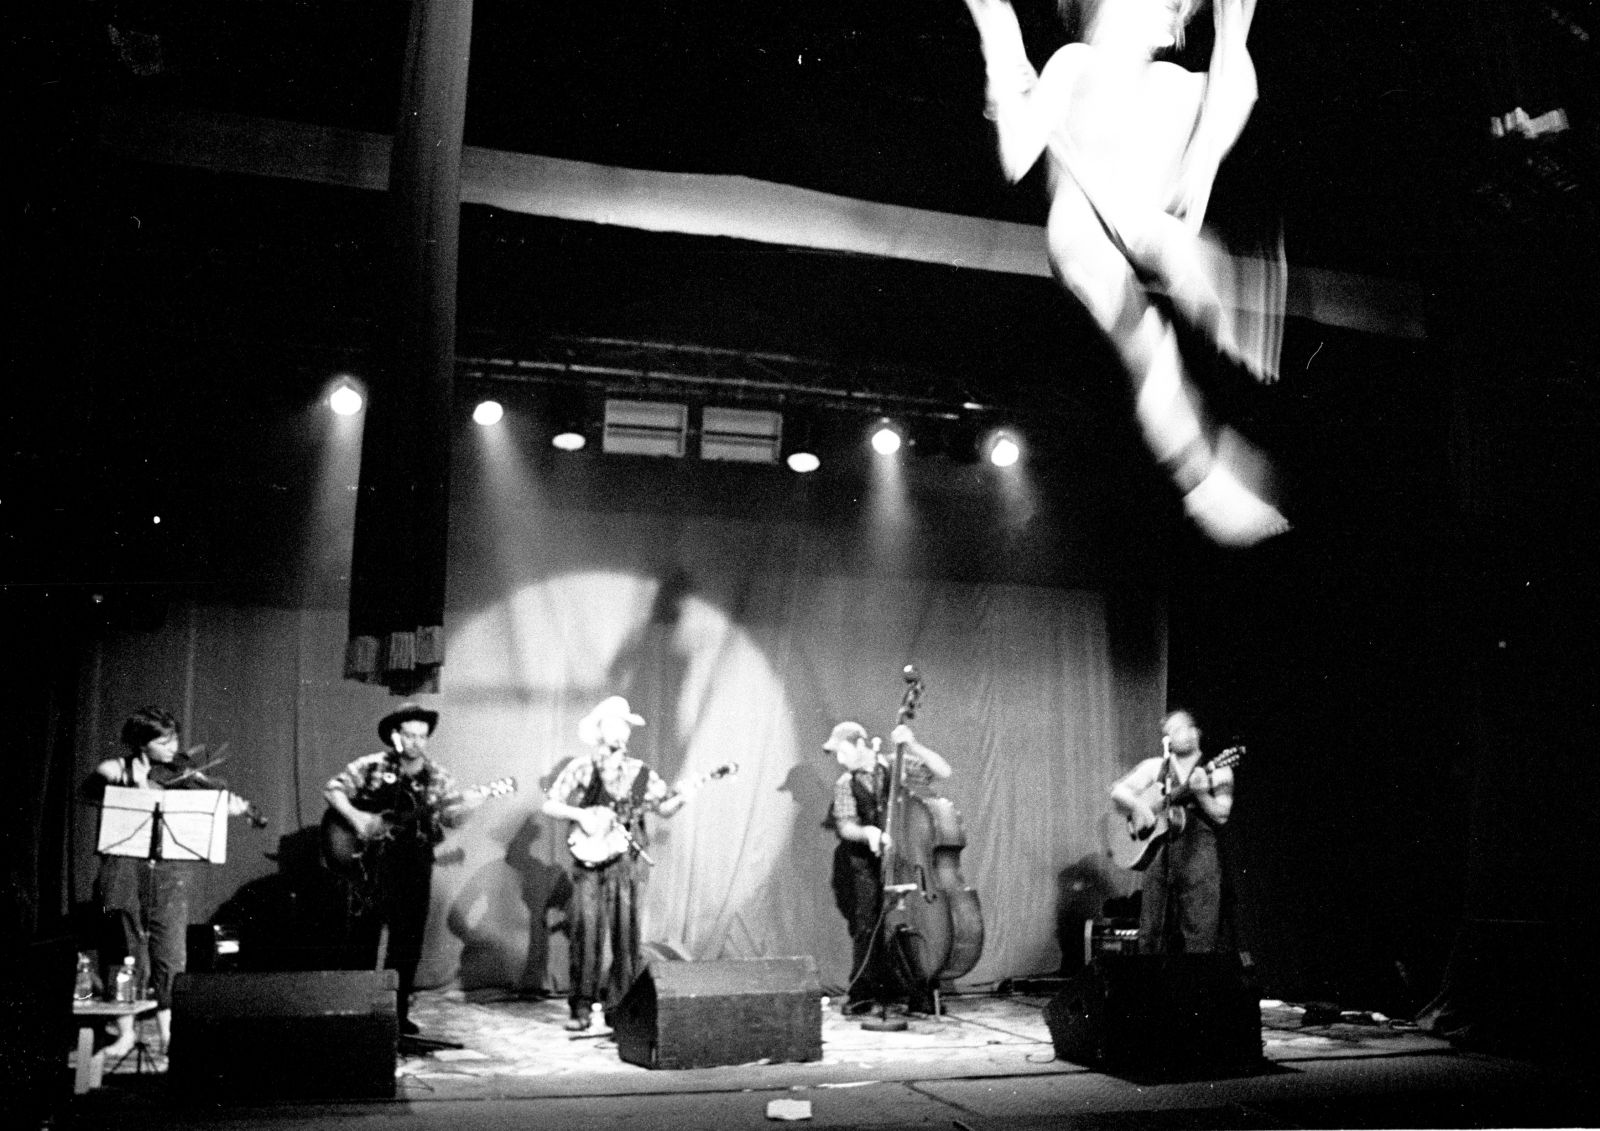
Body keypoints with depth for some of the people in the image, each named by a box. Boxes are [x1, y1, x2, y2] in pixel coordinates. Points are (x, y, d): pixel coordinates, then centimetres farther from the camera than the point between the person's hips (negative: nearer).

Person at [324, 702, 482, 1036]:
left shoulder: (436, 776, 6)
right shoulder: (371, 767, -1)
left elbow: (451, 816, 4)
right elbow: (332, 789, 0)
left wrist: (466, 806, -18)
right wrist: (354, 816, -15)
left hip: (415, 863, 3)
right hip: (371, 859, -3)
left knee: (408, 943, 5)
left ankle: (398, 1012, 15)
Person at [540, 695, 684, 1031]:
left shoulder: (640, 773, 10)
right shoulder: (580, 769, 1)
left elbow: (664, 808, 14)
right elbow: (548, 805, 0)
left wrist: (680, 798, -6)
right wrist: (581, 815, -13)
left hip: (628, 860, 3)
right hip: (590, 860, -3)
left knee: (626, 933, 3)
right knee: (588, 931, -8)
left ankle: (620, 1005, 12)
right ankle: (582, 1007, -2)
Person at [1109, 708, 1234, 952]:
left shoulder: (1217, 771, 7)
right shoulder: (1154, 767, 14)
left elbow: (1222, 816, -2)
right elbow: (1117, 791, 9)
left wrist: (1200, 794, -18)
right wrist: (1137, 805, -10)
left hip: (1198, 852, -3)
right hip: (1158, 852, 3)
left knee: (1200, 936, -8)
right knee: (1151, 934, 3)